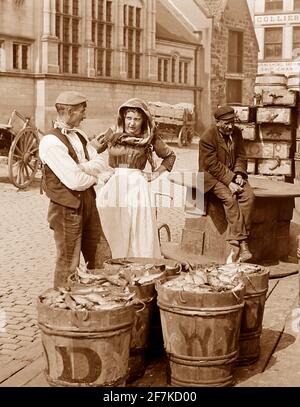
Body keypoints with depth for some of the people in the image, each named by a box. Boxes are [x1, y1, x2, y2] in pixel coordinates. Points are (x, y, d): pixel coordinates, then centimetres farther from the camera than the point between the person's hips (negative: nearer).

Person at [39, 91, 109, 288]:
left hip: (88, 201, 8)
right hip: (67, 207, -8)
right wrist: (94, 176, -3)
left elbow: (100, 162, 2)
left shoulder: (80, 135, 10)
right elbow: (75, 181, -22)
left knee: (99, 258, 16)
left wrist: (80, 168, -15)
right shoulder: (51, 142, -18)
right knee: (69, 264, 3)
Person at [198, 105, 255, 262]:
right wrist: (229, 181, -23)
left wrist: (239, 174, -8)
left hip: (233, 174, 6)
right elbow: (213, 165, -18)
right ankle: (242, 243, -28)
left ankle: (235, 241, -22)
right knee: (230, 198, -30)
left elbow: (241, 156, 10)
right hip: (212, 175, -6)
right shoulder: (207, 137, -15)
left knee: (248, 195, -21)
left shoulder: (236, 132, 5)